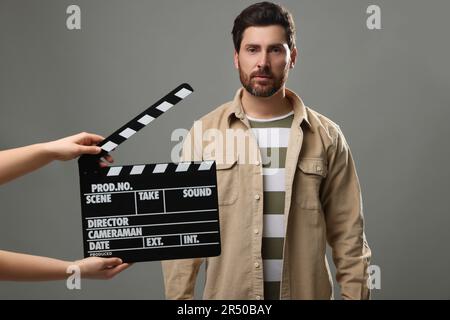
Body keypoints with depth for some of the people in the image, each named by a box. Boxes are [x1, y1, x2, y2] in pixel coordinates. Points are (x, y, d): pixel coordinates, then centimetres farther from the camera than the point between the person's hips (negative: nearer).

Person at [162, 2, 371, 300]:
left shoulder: (326, 136, -3)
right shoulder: (204, 133, -5)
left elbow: (348, 233, -1)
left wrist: (355, 294, -5)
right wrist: (179, 298, -7)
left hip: (307, 292, 1)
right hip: (226, 294, 0)